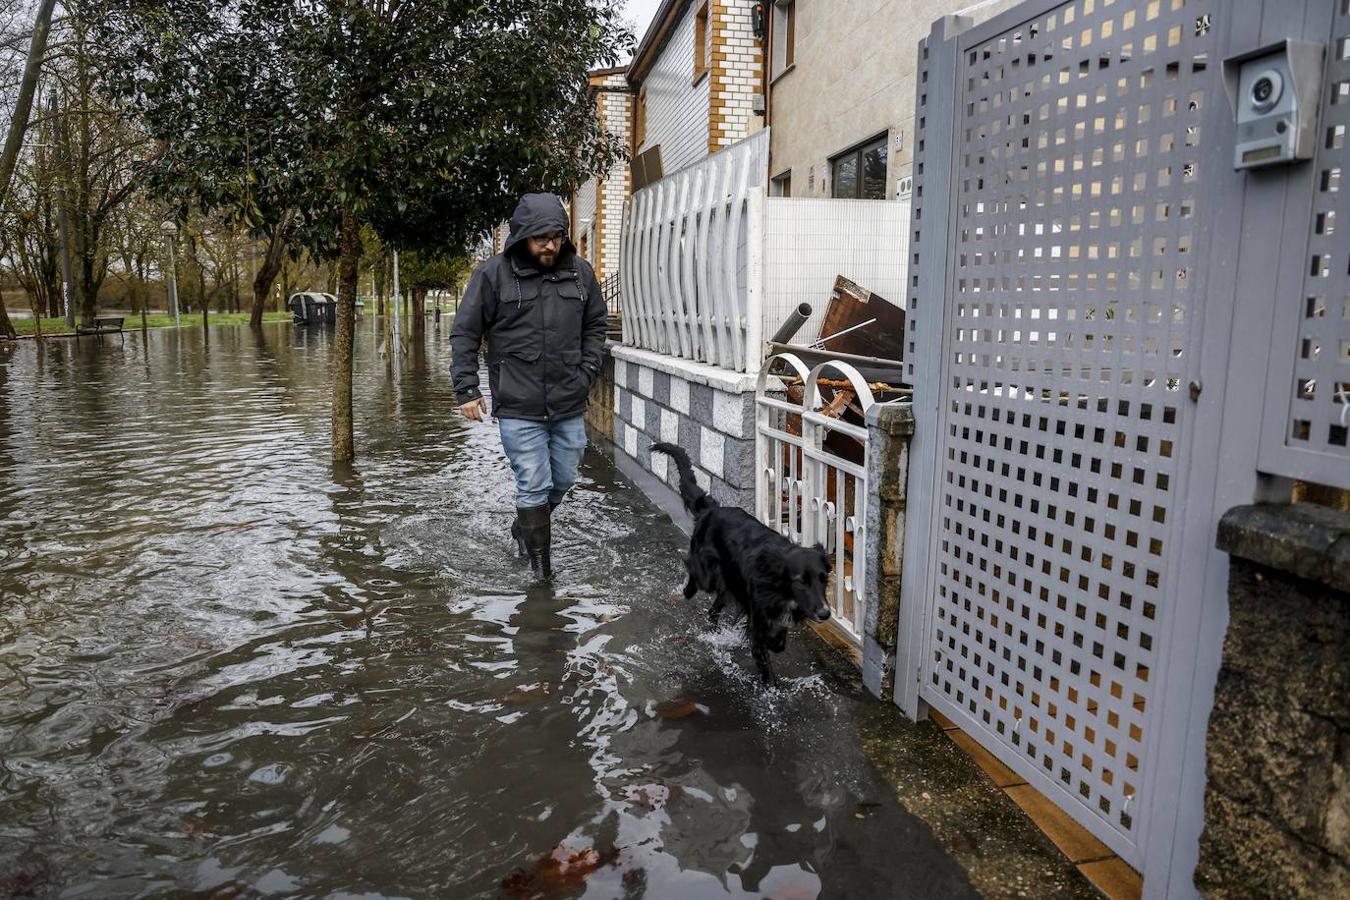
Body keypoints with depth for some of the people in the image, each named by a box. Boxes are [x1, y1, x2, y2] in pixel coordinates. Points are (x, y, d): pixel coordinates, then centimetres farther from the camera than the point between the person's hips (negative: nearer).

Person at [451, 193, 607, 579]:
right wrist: (467, 389, -6)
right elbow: (465, 333, -1)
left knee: (563, 480, 17)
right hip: (518, 407, -4)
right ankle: (541, 569, 13)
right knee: (534, 487, -1)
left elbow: (594, 326, 18)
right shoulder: (494, 273, -7)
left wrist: (588, 371, 5)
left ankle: (523, 529, 45)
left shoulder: (580, 272, 4)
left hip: (569, 405, 4)